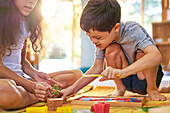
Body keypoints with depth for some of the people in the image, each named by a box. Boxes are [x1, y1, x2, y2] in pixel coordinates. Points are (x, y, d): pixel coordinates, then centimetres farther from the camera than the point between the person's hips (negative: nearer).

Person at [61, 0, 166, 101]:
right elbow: (96, 69, -4)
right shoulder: (104, 38, -13)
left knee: (142, 52, -33)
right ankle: (120, 89, -4)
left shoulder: (132, 31, -29)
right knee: (112, 49, -25)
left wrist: (122, 72, -56)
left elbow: (156, 56, -45)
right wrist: (73, 88, -15)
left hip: (147, 77, -3)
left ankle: (152, 88, -10)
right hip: (127, 81, 4)